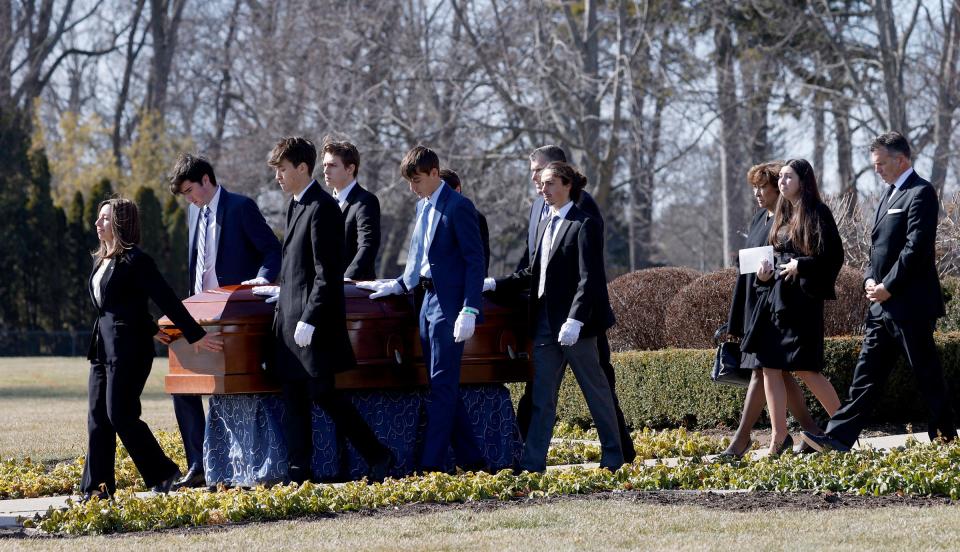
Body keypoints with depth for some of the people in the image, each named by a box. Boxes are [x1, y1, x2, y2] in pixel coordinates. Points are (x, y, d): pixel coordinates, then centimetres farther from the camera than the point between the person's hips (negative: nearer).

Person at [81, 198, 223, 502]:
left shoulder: (135, 261, -12)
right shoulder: (100, 260, 14)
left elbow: (167, 300, -14)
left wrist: (195, 335, -14)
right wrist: (151, 328, 27)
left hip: (128, 348, -9)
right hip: (103, 345, 9)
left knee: (120, 415, -10)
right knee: (98, 418, 4)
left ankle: (165, 475, 2)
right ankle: (97, 487, 6)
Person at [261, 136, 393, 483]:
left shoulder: (322, 209, -15)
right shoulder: (296, 206, 14)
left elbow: (327, 273, -19)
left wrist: (309, 320, -22)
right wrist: (282, 291, 21)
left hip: (315, 322, -9)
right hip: (291, 318, 9)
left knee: (322, 394, -7)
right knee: (293, 397, 7)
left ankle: (377, 457, 3)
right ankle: (298, 473, 9)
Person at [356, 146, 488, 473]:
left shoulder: (458, 208, -12)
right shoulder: (423, 206, 15)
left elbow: (475, 261, -14)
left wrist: (469, 310, -19)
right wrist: (399, 286, 13)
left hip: (450, 303, -9)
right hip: (429, 298, 9)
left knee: (442, 384, -8)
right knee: (441, 385, 9)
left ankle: (432, 464, -9)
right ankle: (470, 458, 15)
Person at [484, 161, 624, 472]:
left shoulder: (584, 225, -9)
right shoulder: (546, 225, 17)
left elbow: (589, 280, -16)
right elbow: (533, 274, 21)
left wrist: (575, 320, -24)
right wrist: (494, 284, 12)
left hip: (573, 323, -8)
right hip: (546, 321, 8)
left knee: (595, 390, 3)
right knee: (541, 396, 5)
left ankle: (613, 458, 13)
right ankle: (532, 464, 4)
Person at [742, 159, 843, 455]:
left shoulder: (816, 213, -6)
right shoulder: (781, 216, 16)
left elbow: (833, 256, -12)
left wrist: (801, 266, -18)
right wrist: (764, 273, 5)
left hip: (802, 298, -8)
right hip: (774, 297, 8)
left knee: (805, 369, -7)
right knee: (769, 367, 1)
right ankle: (779, 437, 4)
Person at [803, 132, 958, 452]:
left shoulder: (920, 194, -11)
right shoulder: (890, 195, 19)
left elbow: (916, 247, -19)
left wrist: (887, 286, -16)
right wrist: (870, 279, 5)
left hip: (910, 305, -9)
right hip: (884, 305, 9)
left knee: (926, 372, 0)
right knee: (867, 374, 4)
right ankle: (838, 438, -1)